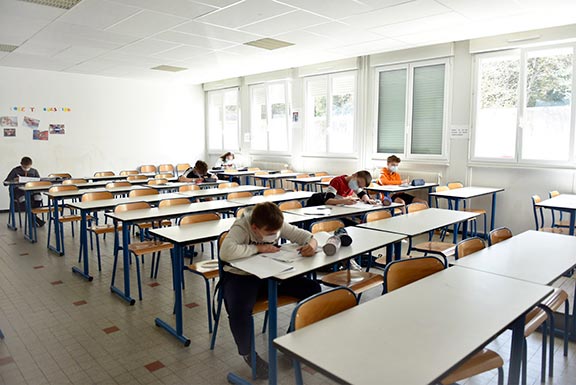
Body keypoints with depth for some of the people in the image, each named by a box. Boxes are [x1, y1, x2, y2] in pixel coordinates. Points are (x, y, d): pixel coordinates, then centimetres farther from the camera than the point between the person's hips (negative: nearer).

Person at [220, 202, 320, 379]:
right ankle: (247, 353, -2)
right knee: (239, 311, -36)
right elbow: (225, 252, -40)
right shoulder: (241, 228, -22)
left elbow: (307, 236, -2)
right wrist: (258, 248, -30)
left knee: (313, 289, -8)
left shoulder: (278, 226, -7)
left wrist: (312, 244, -27)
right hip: (241, 277, -5)